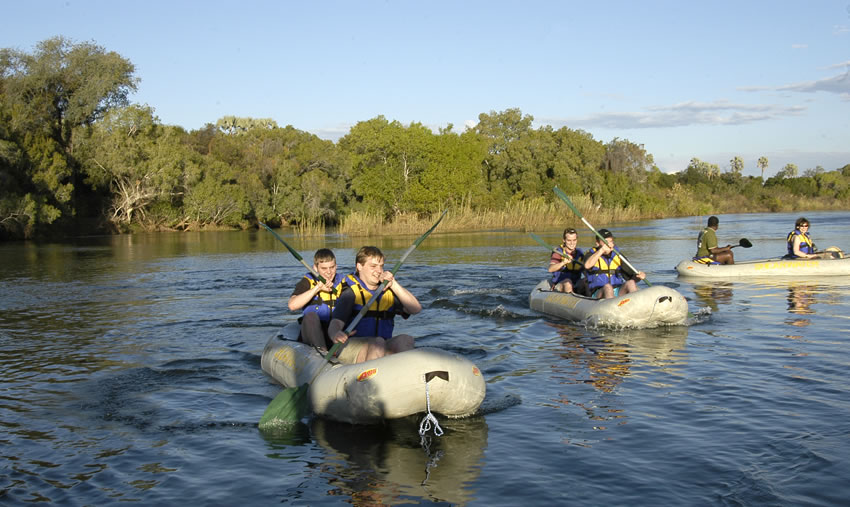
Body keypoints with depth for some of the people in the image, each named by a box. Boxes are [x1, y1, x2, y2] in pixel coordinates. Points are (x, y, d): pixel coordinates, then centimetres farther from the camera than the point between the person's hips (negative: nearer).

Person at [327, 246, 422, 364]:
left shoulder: (388, 292, 16)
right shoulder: (351, 293, -1)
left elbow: (416, 309, 3)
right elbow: (335, 324, -14)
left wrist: (394, 285, -5)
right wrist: (335, 334, -40)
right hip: (351, 348, -5)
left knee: (406, 339, -22)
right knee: (378, 342, -33)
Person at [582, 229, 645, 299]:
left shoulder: (618, 256, 15)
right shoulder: (591, 254, 4)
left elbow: (630, 275, 12)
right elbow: (587, 265, -21)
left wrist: (638, 276, -11)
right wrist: (602, 250, -27)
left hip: (618, 293, 3)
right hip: (599, 294, -3)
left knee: (630, 283, -23)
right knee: (607, 287, -34)